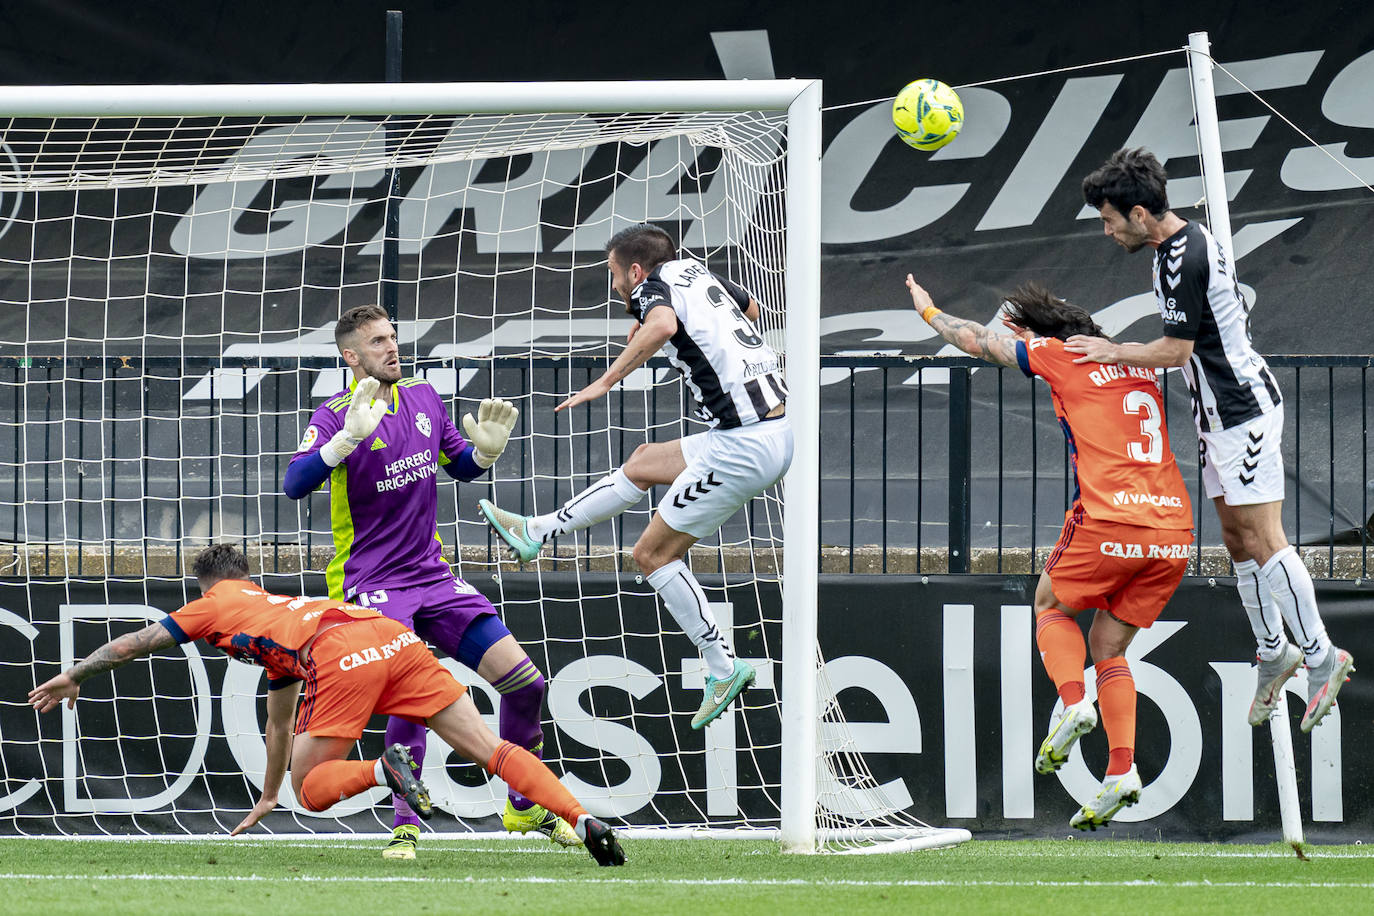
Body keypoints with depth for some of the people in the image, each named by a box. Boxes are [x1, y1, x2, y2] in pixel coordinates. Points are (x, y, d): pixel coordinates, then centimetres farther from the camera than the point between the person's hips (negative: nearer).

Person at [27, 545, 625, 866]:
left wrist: (73, 678, 46)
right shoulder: (277, 610, 44)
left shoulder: (218, 604, 26)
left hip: (341, 657, -6)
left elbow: (134, 643, 31)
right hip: (395, 637, 6)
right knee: (490, 748, -2)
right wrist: (267, 798, 63)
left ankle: (384, 770, -23)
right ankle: (582, 820, -20)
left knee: (312, 789, 6)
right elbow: (279, 724, 53)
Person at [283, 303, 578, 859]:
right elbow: (295, 485, -24)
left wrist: (485, 451, -3)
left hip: (433, 578, 6)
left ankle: (527, 809, 18)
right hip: (372, 587, -6)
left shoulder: (423, 398, 7)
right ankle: (406, 826, -13)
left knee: (524, 682, -1)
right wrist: (349, 436, -36)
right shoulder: (335, 415, -10)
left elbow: (461, 468, 20)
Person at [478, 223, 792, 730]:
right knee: (644, 462, 26)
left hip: (744, 446, -9)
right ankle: (538, 532, 36)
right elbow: (751, 308, 37)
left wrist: (605, 381, -27)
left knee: (652, 553, 4)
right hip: (777, 424, 9)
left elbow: (663, 324, -34)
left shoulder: (652, 287, -8)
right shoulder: (697, 270, 15)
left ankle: (723, 667, 7)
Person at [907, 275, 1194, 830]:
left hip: (1110, 523, -6)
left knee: (1051, 606, 22)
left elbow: (976, 342, 18)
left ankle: (1073, 702, -2)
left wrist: (928, 310, 35)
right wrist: (1031, 332, 53)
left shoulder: (1060, 356, 3)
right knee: (1109, 649, 16)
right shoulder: (1136, 364, 20)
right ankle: (1121, 772, 2)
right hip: (1174, 528, 6)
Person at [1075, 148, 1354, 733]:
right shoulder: (1187, 240, 10)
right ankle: (1272, 652, 19)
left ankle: (1321, 656, -7)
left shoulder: (1184, 260, -22)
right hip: (1220, 416, 10)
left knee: (1262, 540, -10)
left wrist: (1112, 352, -6)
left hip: (1244, 411, -10)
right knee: (1238, 541, 12)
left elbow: (1176, 349, -19)